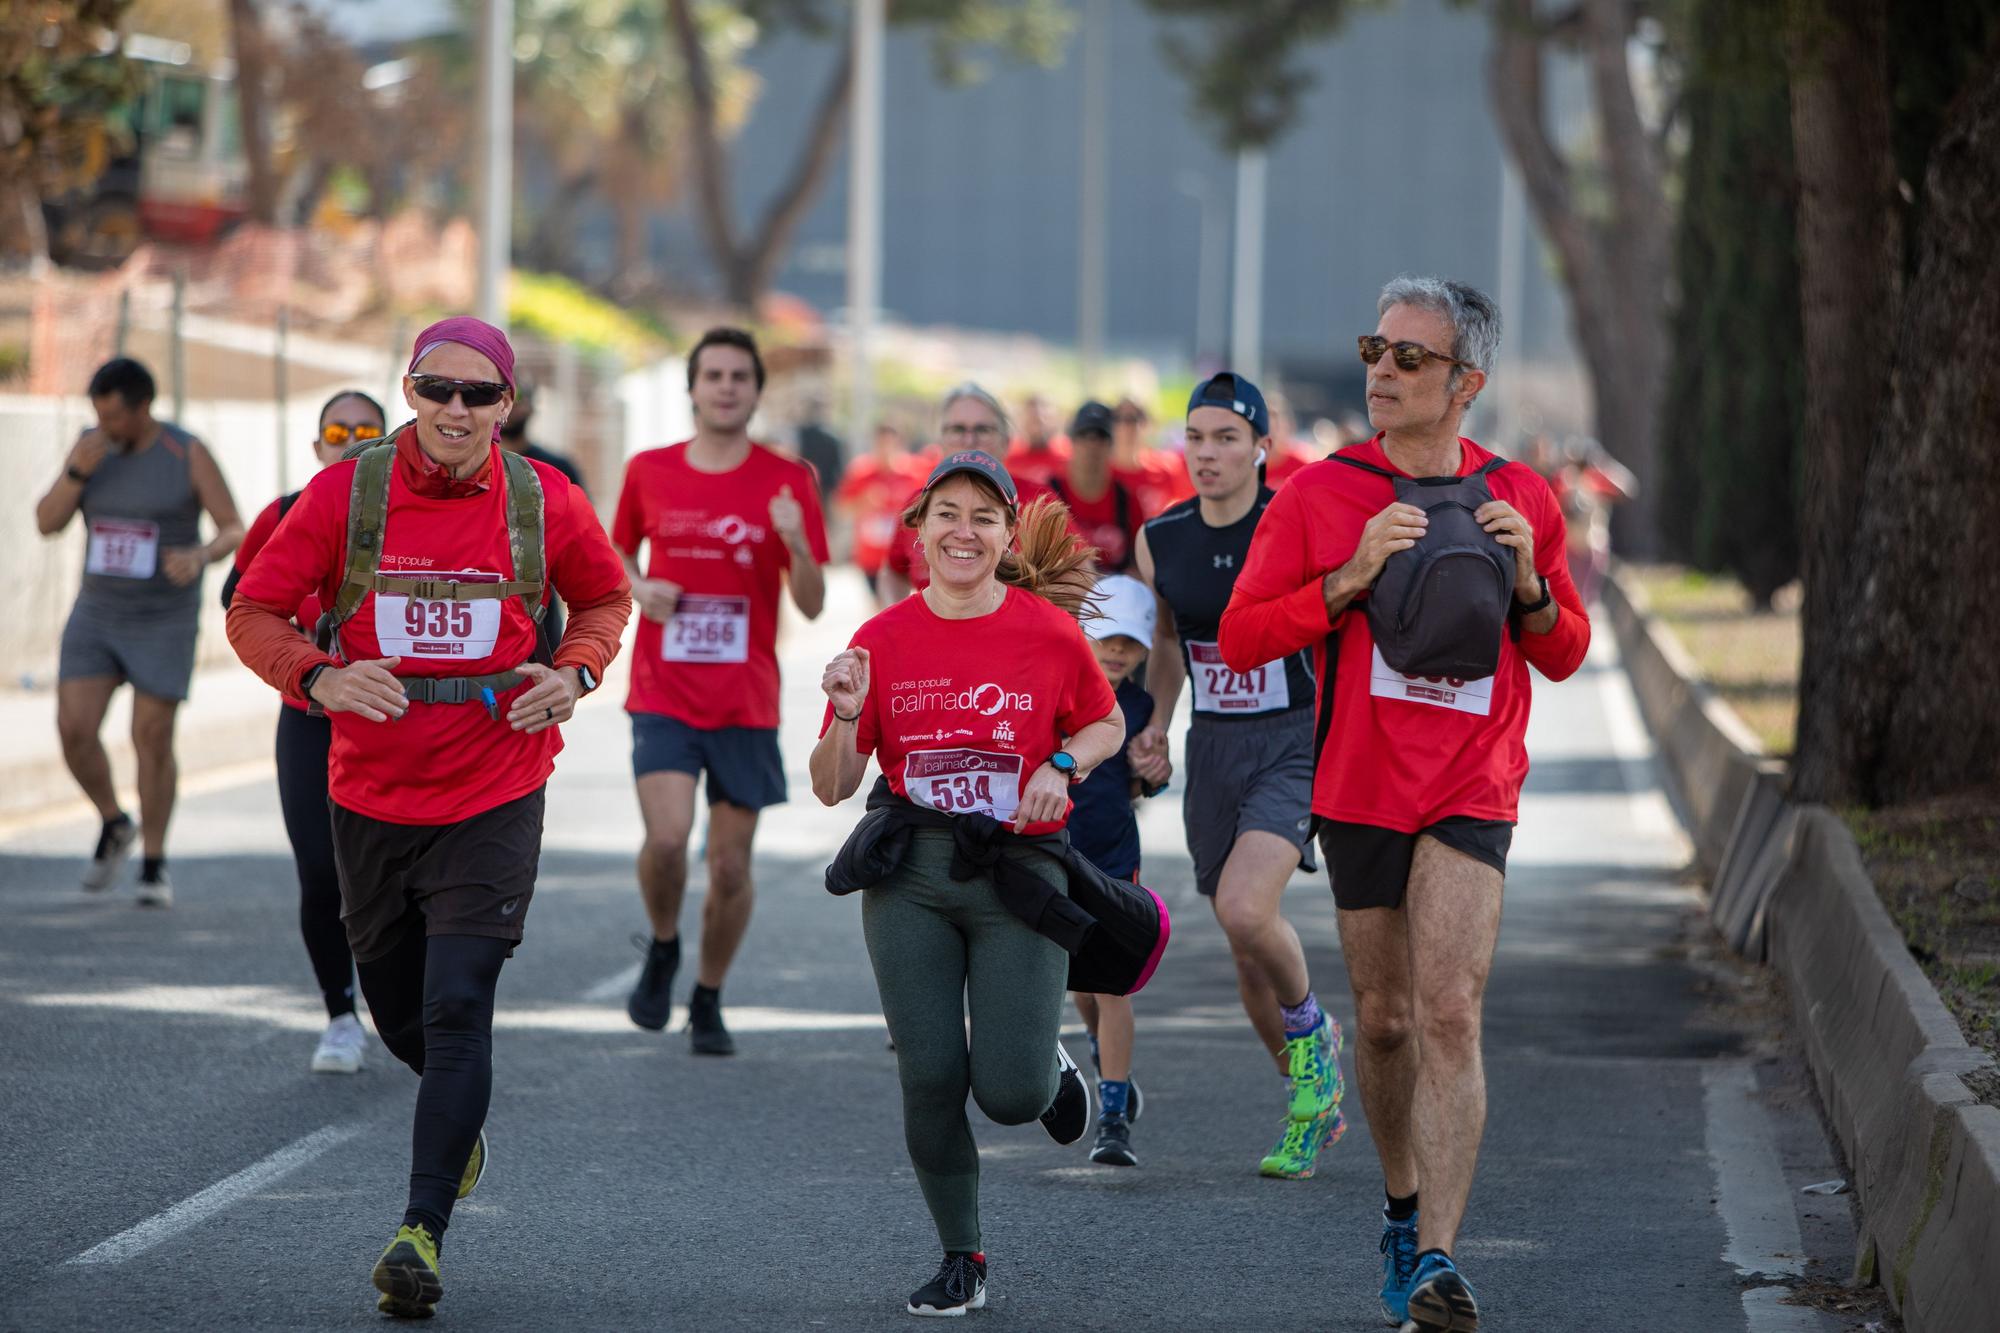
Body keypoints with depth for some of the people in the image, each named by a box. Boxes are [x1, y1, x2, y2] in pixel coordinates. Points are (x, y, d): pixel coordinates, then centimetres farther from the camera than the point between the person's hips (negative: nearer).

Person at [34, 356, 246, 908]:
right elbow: (47, 523, -5)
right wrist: (78, 472, -23)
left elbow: (235, 532, -12)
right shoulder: (91, 446, -2)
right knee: (74, 731, -8)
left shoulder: (190, 454, -13)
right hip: (97, 616, 3)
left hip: (164, 623, -3)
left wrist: (198, 557, -34)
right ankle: (114, 827, 20)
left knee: (152, 743, -1)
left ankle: (153, 865, 18)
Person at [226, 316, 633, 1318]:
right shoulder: (346, 494, -7)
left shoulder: (545, 504, -4)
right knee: (396, 1007, 15)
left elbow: (605, 596, 14)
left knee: (456, 1007, -13)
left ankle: (424, 1230, -10)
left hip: (494, 798, -2)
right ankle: (461, 1119, 49)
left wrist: (574, 673, -6)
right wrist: (318, 677, -21)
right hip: (370, 794, 2)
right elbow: (254, 611, -2)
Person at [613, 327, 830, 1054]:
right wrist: (638, 588, -1)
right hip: (662, 694, 0)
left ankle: (708, 1001, 24)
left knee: (731, 867, 3)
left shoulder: (787, 481, -1)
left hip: (746, 701, 0)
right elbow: (619, 552, 21)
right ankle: (662, 949, 10)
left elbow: (811, 606, -2)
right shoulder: (649, 471, 3)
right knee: (666, 837, -19)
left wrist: (797, 544, -22)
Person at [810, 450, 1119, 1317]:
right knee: (930, 1077, -3)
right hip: (910, 875, 2)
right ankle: (961, 1260, 15)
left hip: (1018, 871, -2)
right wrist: (846, 717, -17)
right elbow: (832, 788, 2)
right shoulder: (882, 640, 0)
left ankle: (1050, 1069, 28)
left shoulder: (1048, 632, -4)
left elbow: (1107, 725, 13)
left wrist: (1062, 766, -7)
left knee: (1009, 1092, -10)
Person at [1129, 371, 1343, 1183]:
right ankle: (1312, 1105, 29)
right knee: (1249, 956, 8)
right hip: (1213, 751, 5)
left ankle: (1310, 1029, 3)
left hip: (1297, 746, -5)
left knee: (1245, 909, -26)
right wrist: (1155, 720, 11)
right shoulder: (1160, 541, 2)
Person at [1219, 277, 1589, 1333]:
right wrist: (1350, 579, -17)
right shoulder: (1319, 494, -1)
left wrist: (1527, 583, -8)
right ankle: (1401, 1209, 33)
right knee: (1384, 1019, 10)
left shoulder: (1521, 500, 4)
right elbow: (1240, 637, -4)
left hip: (1473, 793, -1)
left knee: (1448, 1013, -15)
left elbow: (1565, 655, 13)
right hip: (1358, 787, 1)